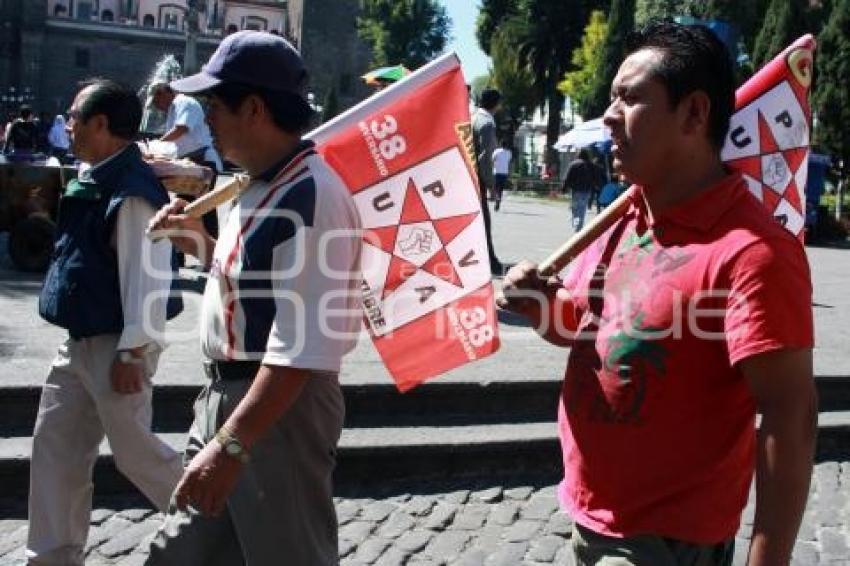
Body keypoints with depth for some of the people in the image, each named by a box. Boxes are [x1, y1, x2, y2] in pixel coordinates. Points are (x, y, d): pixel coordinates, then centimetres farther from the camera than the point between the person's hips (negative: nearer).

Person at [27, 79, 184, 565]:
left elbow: (147, 274, -24)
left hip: (115, 345, -10)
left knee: (134, 451, 0)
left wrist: (132, 352, -24)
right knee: (55, 445, 14)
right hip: (81, 341, 10)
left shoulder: (132, 191, -21)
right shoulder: (95, 181, 9)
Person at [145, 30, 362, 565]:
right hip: (225, 398, 10)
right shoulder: (262, 185, 10)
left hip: (281, 407, -10)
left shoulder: (310, 198, -22)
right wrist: (201, 242, 12)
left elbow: (302, 346, -28)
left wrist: (231, 444, -30)